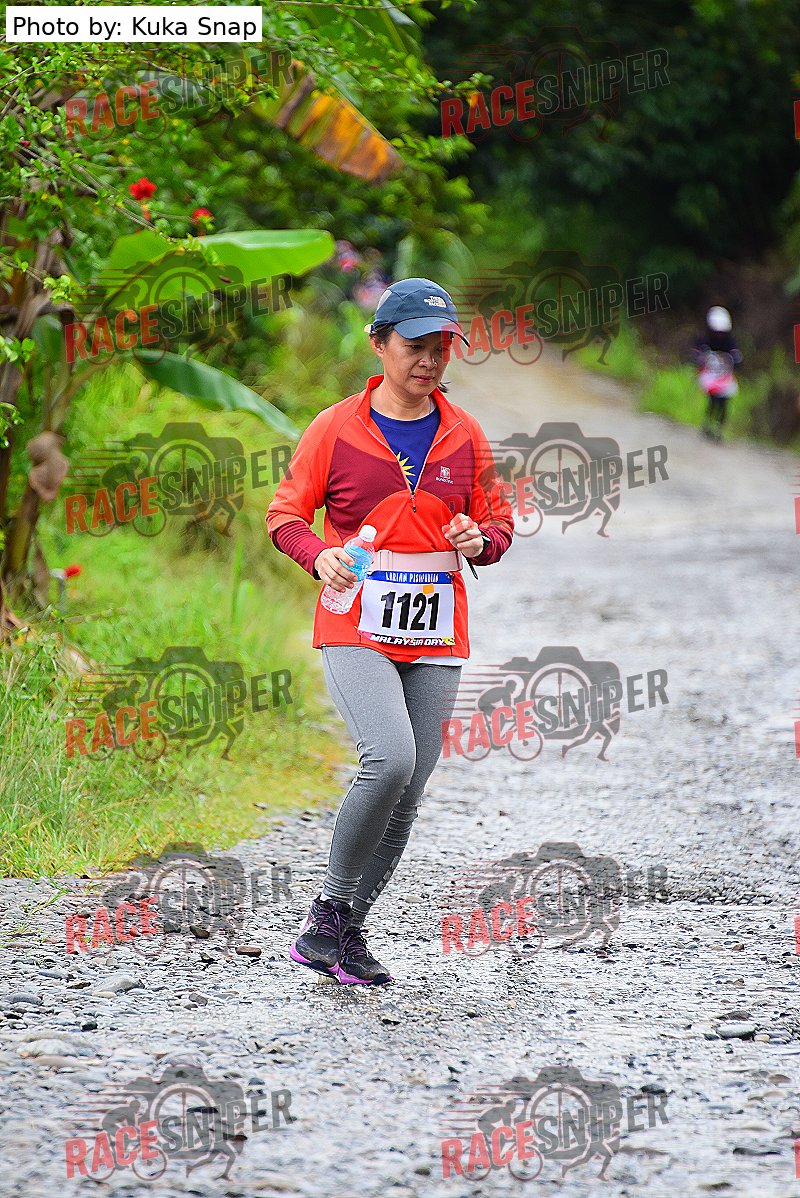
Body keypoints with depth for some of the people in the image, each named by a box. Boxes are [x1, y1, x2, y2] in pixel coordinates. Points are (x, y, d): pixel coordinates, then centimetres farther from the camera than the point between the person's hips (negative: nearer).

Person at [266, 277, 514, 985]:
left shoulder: (465, 436, 9)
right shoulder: (336, 429, -1)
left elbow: (498, 524, 17)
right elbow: (286, 514, 3)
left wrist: (481, 540, -7)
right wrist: (318, 554, -18)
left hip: (437, 638, 4)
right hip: (356, 630, -4)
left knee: (408, 796, 3)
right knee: (390, 760, -24)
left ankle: (346, 934, 16)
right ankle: (329, 909, -8)